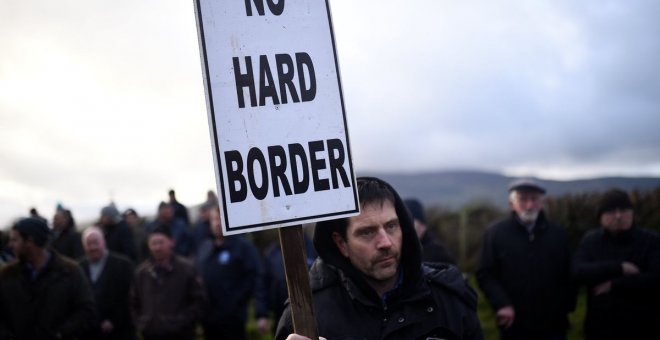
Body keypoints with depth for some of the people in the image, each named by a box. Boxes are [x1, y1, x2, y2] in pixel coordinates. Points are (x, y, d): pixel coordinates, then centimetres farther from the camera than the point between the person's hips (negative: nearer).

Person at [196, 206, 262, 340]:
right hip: (208, 318, 6)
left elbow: (253, 276, -12)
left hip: (232, 319, -6)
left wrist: (236, 302, -15)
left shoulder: (243, 246, -4)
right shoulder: (204, 248, 16)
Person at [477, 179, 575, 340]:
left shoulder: (557, 234, 8)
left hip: (553, 326, 2)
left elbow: (569, 274, 10)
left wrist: (566, 306, -1)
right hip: (514, 326, -2)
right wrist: (502, 304, -15)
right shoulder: (495, 234, 0)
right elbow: (485, 275, -3)